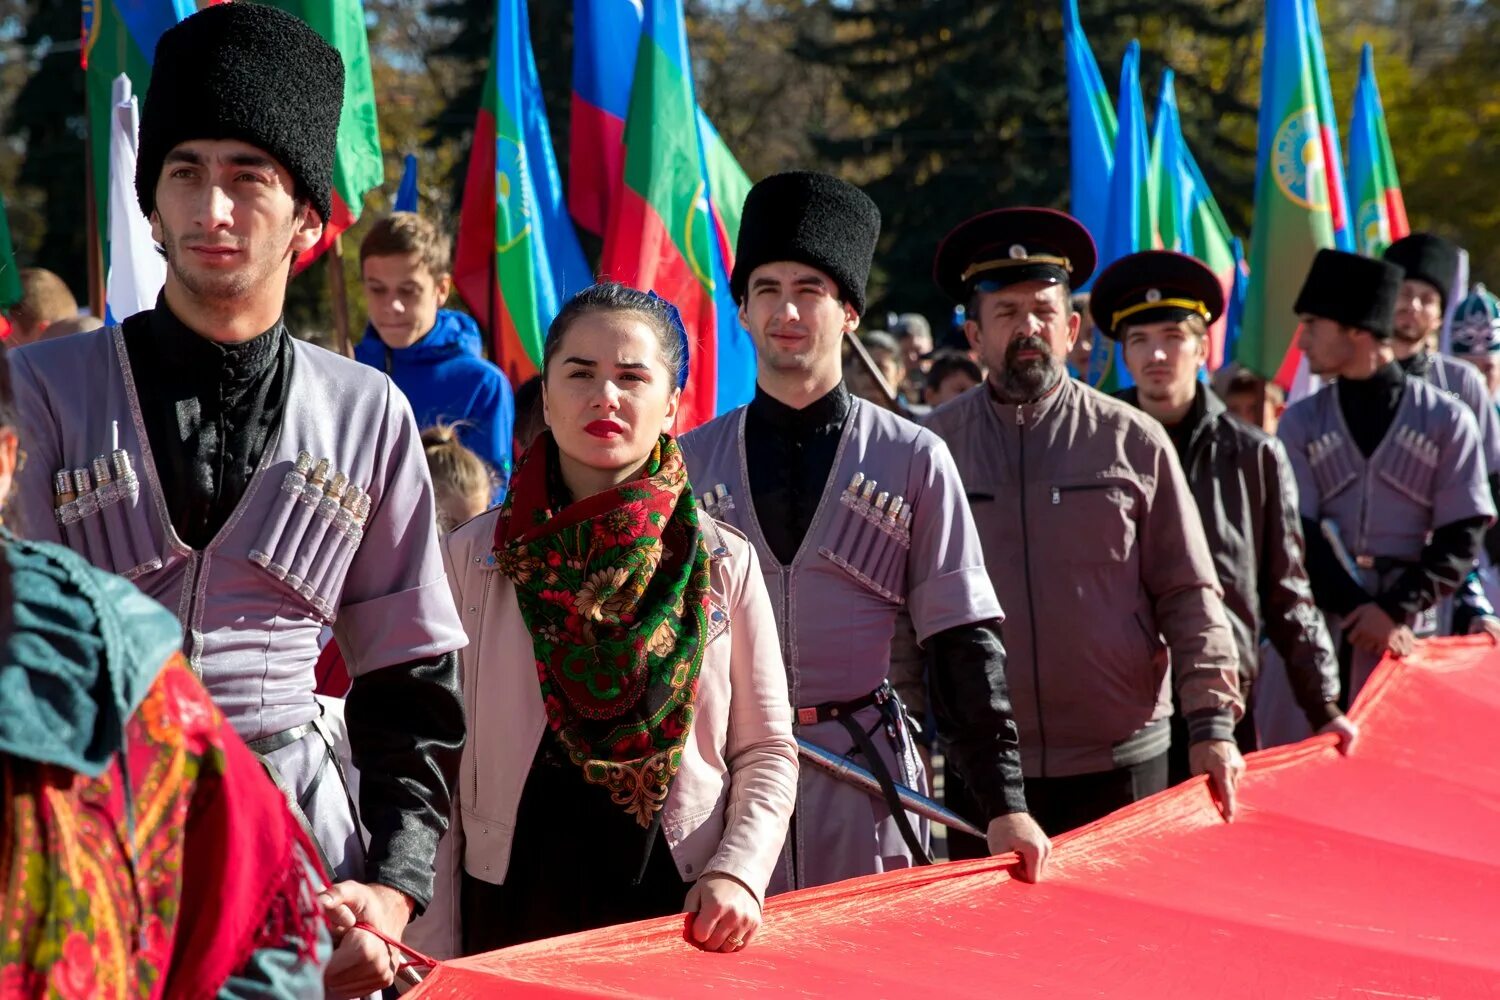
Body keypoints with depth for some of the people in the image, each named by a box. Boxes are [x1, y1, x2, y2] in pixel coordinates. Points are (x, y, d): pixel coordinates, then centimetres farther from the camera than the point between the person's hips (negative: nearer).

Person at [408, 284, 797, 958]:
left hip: (679, 906, 1)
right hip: (512, 903, 0)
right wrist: (435, 954, -6)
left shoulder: (724, 565, 0)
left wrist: (737, 873, -13)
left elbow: (767, 752, 4)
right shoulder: (472, 558, -3)